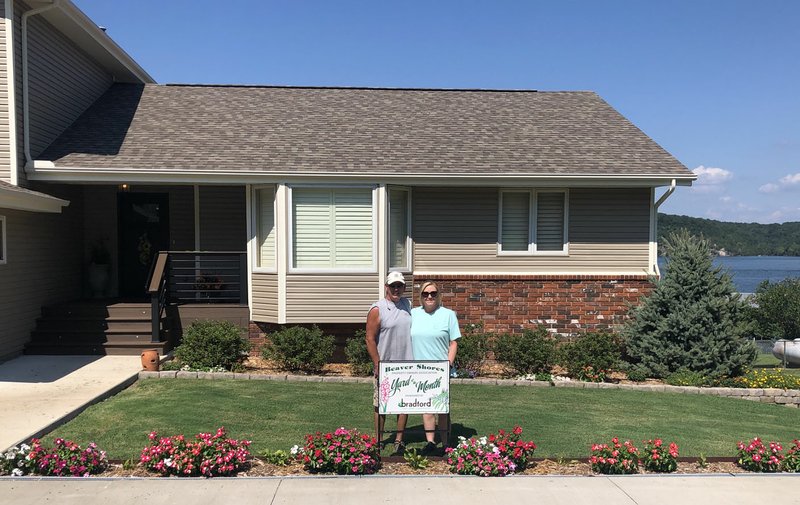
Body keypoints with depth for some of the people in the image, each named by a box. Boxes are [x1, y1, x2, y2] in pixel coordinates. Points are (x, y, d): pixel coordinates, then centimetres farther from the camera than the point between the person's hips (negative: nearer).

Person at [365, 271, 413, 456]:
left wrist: (415, 360, 14)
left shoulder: (407, 304, 9)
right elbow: (370, 339, -10)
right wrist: (378, 365, -14)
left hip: (407, 366, 5)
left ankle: (399, 441, 20)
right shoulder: (377, 309, -8)